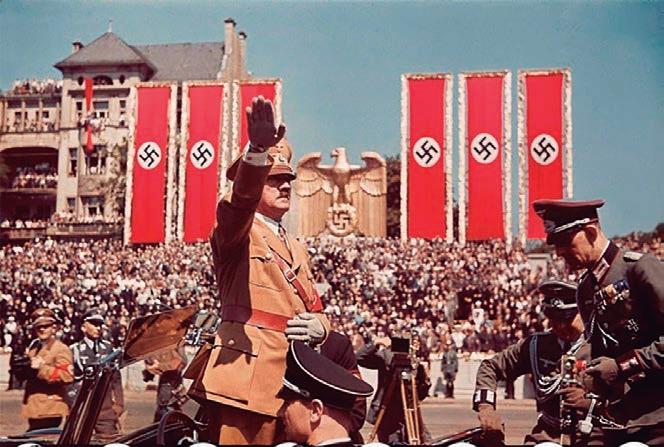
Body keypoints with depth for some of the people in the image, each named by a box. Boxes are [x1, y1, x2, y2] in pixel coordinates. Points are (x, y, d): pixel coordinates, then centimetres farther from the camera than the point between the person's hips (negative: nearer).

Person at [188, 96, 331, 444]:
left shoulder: (296, 248, 26)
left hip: (292, 376, 7)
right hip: (246, 371, -7)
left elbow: (315, 309, 26)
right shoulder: (238, 229, 4)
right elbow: (241, 198, -21)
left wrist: (318, 326, 1)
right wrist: (258, 152, -40)